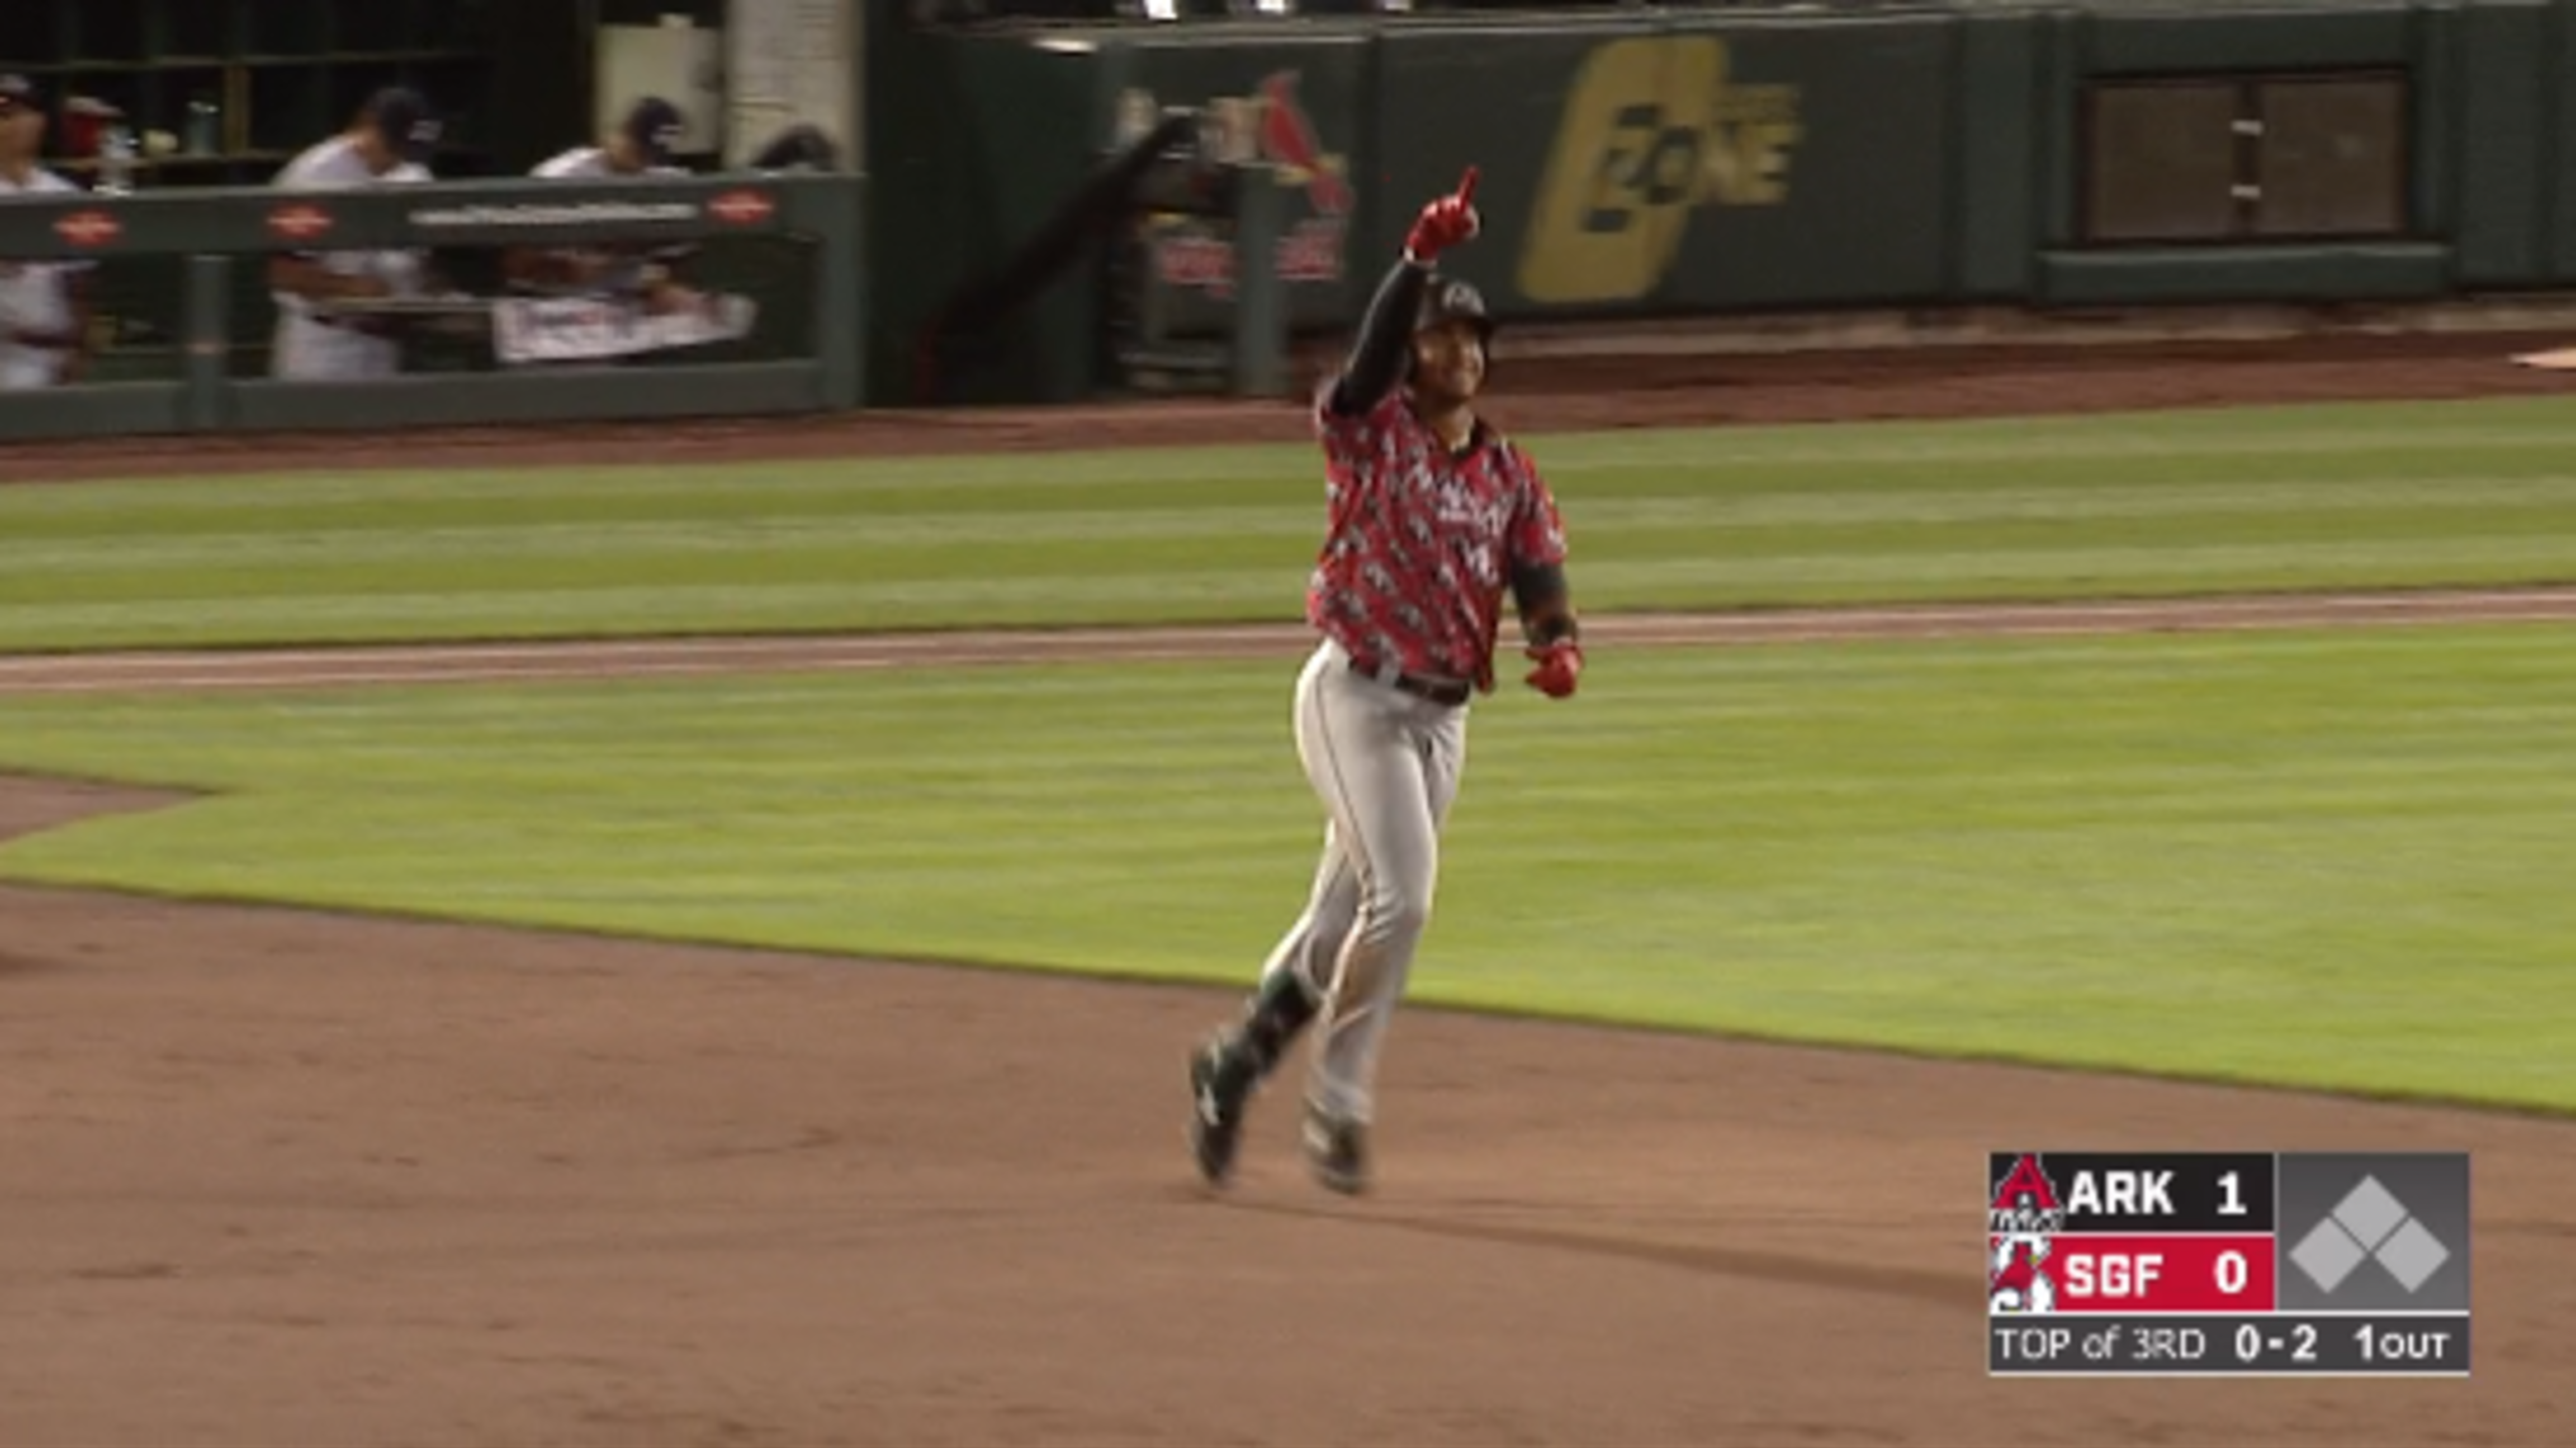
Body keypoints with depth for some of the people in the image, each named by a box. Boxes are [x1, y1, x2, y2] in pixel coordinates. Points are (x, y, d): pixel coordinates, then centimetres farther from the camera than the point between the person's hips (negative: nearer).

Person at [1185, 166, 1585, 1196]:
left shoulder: (1511, 475, 10)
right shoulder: (1371, 432, -4)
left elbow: (1539, 576, -2)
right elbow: (1374, 349, -23)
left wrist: (1557, 645, -24)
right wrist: (1421, 257, -38)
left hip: (1441, 716, 6)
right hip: (1354, 694, -6)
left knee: (1351, 912, 11)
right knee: (1400, 893, -18)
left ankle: (1237, 1064, 29)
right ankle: (1338, 1107, -7)